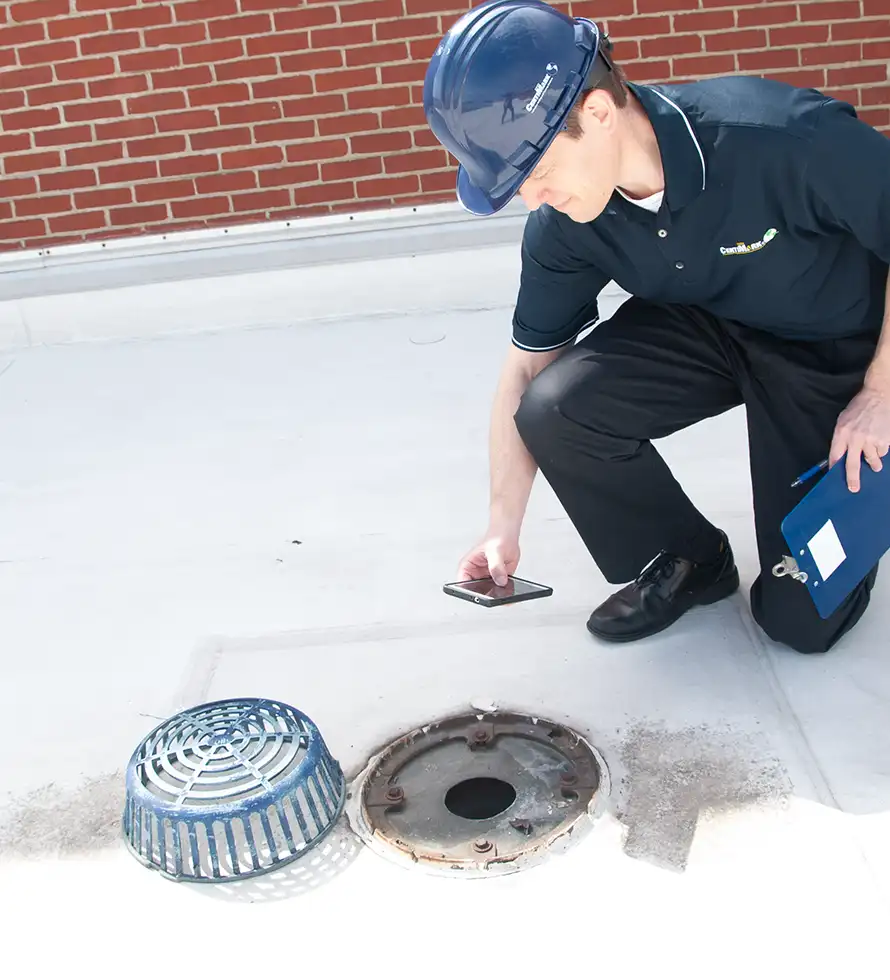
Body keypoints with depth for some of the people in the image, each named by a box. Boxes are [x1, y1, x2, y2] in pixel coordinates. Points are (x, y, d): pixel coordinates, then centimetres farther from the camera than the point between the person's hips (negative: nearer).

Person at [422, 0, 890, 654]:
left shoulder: (787, 137, -37)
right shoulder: (561, 228, -19)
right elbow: (527, 371, -7)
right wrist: (504, 526, -13)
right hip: (705, 328, 4)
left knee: (803, 618, -6)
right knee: (553, 410, -25)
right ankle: (687, 559, 3)